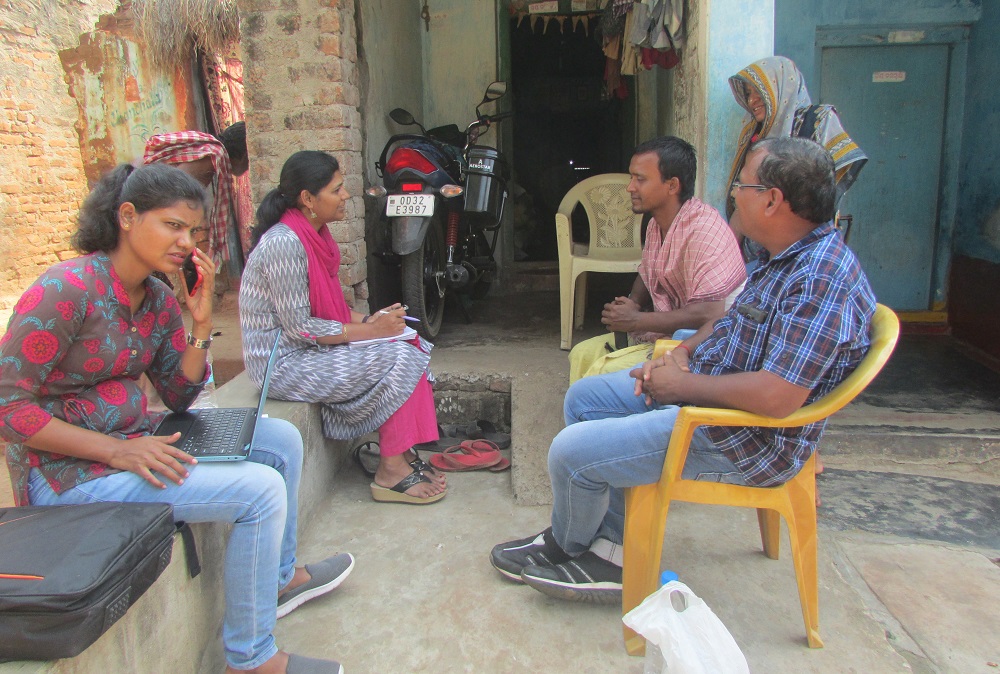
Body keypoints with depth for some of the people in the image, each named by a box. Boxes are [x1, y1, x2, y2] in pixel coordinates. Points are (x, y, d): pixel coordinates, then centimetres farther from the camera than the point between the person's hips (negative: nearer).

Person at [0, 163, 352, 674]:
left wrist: (201, 322, -6)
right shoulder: (68, 288, -20)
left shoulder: (158, 298, 4)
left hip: (132, 442, 9)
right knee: (261, 488, -20)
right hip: (69, 471, -9)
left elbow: (179, 397, 8)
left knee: (283, 439, 8)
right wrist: (117, 450, -25)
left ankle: (279, 578, 26)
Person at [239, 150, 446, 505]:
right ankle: (391, 473, -7)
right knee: (399, 359, -18)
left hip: (310, 346, 9)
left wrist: (369, 319, -2)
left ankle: (401, 453, 3)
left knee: (410, 346, 0)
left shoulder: (314, 235, 7)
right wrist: (369, 330, -19)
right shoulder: (284, 243, -22)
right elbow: (298, 327, -22)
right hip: (284, 362, -9)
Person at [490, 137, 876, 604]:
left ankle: (568, 546, 23)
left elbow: (777, 397, -33)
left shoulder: (822, 279, -27)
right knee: (584, 397, 14)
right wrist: (681, 353, 1)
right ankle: (611, 552, 16)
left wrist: (685, 385, -20)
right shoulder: (783, 256, 6)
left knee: (571, 452, -13)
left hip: (744, 439, -11)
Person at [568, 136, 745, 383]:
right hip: (660, 333, 9)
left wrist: (637, 320, -21)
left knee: (602, 371, -22)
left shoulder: (703, 229, -23)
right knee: (582, 355, 4)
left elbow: (709, 314, -31)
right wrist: (632, 304, 1)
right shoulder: (656, 224, 7)